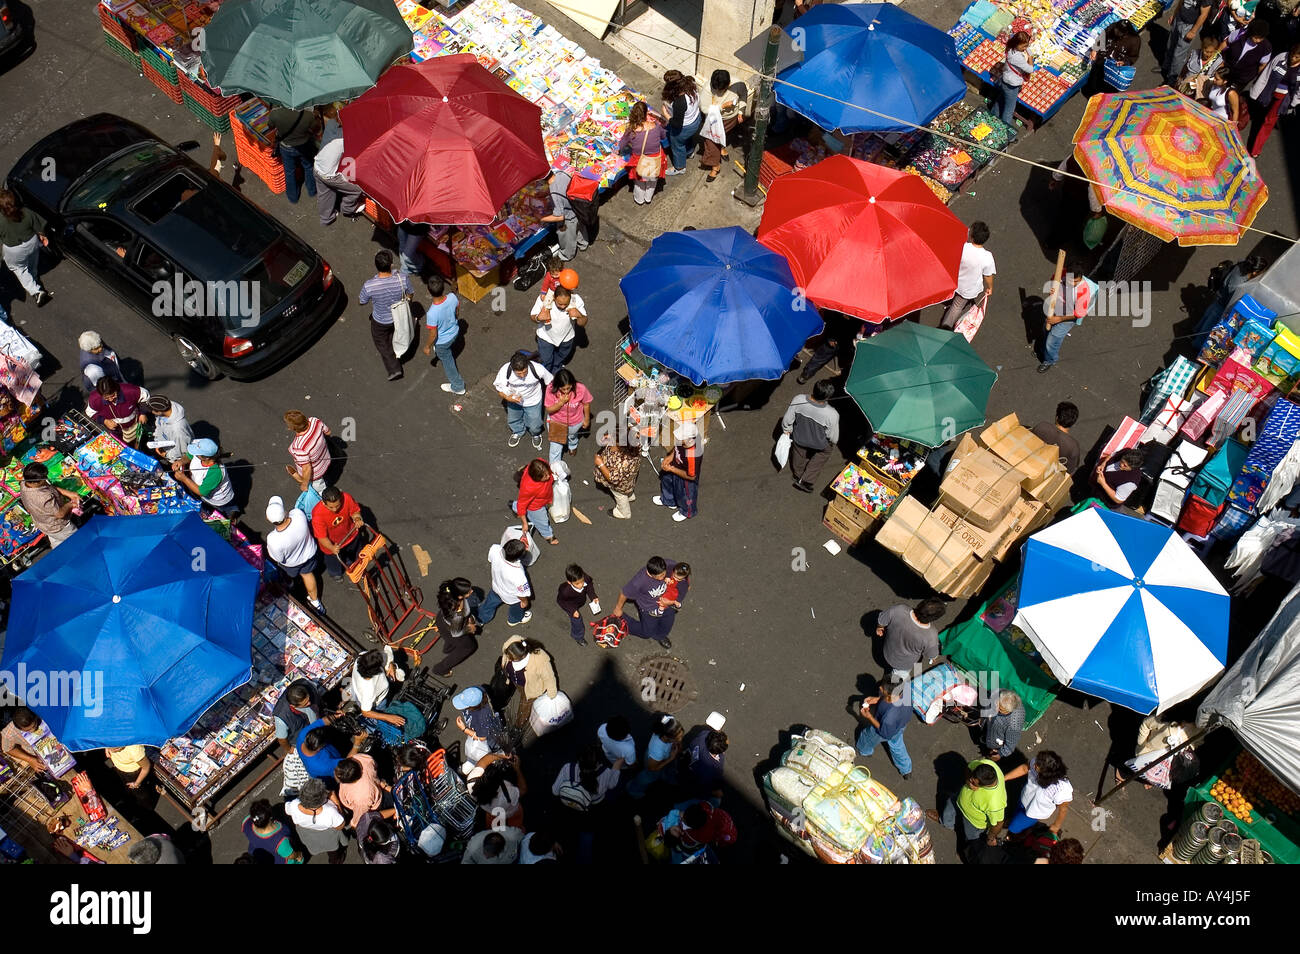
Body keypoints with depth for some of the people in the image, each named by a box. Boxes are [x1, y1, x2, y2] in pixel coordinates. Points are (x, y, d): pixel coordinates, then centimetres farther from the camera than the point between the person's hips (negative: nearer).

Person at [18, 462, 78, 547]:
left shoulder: (25, 484, -18)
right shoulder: (44, 498, -44)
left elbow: (50, 487, -4)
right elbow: (60, 513, -30)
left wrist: (68, 493, -9)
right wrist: (70, 504, -12)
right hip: (59, 528, -8)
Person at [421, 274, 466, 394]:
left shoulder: (432, 313, -43)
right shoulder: (452, 297, -28)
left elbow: (433, 335, -27)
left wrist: (427, 346, -7)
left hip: (442, 341, -5)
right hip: (455, 332, 5)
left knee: (447, 362, 25)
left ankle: (458, 387, 46)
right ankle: (439, 353, 75)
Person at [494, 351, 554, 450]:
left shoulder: (538, 369, -39)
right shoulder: (505, 370, -36)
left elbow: (551, 382, -18)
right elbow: (498, 387, -17)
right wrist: (507, 397, -36)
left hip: (533, 401, -2)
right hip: (513, 399, 2)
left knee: (534, 426, 17)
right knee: (513, 420, 29)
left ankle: (536, 434, 56)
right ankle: (517, 432, 66)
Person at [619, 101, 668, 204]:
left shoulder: (631, 131, -23)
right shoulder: (656, 126, -21)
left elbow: (621, 146, -7)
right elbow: (664, 136, 1)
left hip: (640, 164, -1)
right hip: (655, 163, 1)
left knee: (639, 181, 30)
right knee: (652, 180, 31)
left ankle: (639, 199, 53)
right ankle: (648, 198, 53)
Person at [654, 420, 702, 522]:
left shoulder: (692, 456, -46)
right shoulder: (682, 440, -27)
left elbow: (691, 476, -31)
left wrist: (672, 469, -26)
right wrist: (671, 455, -12)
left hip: (685, 478, -7)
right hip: (676, 464, 7)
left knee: (684, 494, 23)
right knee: (666, 479, 34)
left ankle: (687, 512, 58)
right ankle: (668, 500, 66)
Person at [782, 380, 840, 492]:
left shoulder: (798, 400, -34)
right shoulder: (832, 415, -39)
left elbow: (787, 420, -16)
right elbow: (833, 437, -19)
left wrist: (787, 430, 7)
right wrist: (832, 441, 6)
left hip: (798, 438, 3)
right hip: (818, 443, -2)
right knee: (825, 452, 33)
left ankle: (798, 476, 63)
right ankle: (805, 481, 34)